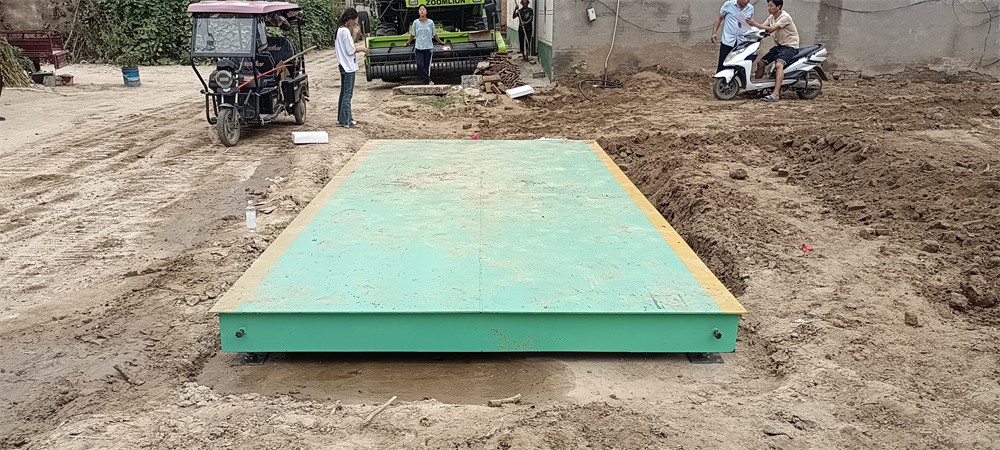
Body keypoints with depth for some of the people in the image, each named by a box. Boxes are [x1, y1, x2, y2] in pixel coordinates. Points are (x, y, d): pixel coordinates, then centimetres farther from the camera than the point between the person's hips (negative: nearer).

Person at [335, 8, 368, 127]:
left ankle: (343, 118, 22)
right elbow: (351, 51, -18)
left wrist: (354, 33, 8)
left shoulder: (341, 30, 12)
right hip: (348, 67, -10)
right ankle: (344, 121, -5)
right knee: (347, 94, -7)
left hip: (344, 66, 10)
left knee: (344, 93, 15)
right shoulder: (346, 31, -17)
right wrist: (362, 49, -2)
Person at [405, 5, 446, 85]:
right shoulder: (416, 22, 1)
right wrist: (407, 42, 17)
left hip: (428, 48, 0)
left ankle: (426, 83, 7)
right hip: (419, 48, 0)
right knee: (420, 66, -16)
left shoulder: (430, 22, 0)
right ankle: (429, 80, -10)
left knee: (427, 67, 0)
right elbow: (413, 35, 12)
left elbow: (434, 34, 12)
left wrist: (440, 42, 19)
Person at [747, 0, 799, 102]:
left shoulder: (785, 17, -19)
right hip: (779, 45, 9)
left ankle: (775, 94, -41)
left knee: (779, 65, -32)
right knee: (760, 63, 1)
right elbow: (762, 27, -1)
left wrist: (755, 24, -35)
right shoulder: (771, 17, 9)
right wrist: (751, 26, -21)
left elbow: (771, 29, -29)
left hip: (790, 46, -9)